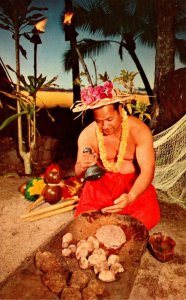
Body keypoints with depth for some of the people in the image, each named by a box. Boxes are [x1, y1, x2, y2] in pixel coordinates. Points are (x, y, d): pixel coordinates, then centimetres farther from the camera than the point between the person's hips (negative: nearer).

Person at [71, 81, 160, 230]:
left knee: (148, 217, -19)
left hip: (135, 181, 0)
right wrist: (83, 167, -32)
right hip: (102, 181, 1)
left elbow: (147, 170, -25)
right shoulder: (87, 135, -16)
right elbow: (78, 173, -6)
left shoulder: (139, 130, -21)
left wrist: (130, 197, -43)